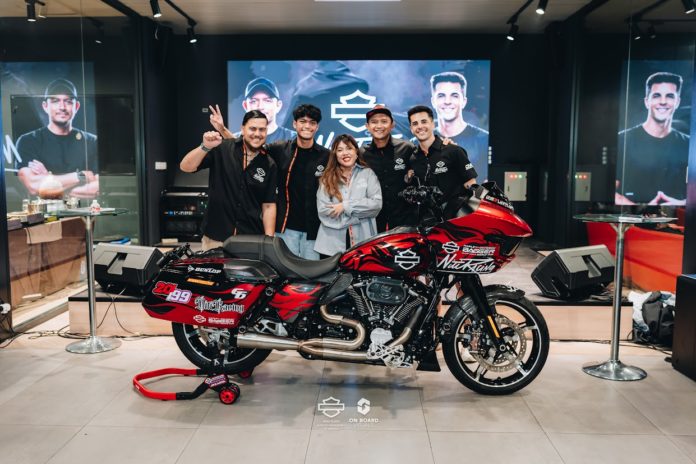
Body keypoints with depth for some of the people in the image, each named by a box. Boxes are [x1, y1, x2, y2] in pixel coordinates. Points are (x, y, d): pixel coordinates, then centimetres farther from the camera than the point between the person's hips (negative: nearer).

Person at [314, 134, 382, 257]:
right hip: (332, 244, 0)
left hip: (363, 242, 0)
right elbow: (323, 210, -5)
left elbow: (376, 204, -5)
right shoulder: (327, 178, 8)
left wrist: (346, 206, -11)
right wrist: (361, 214, -9)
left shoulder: (368, 174, 8)